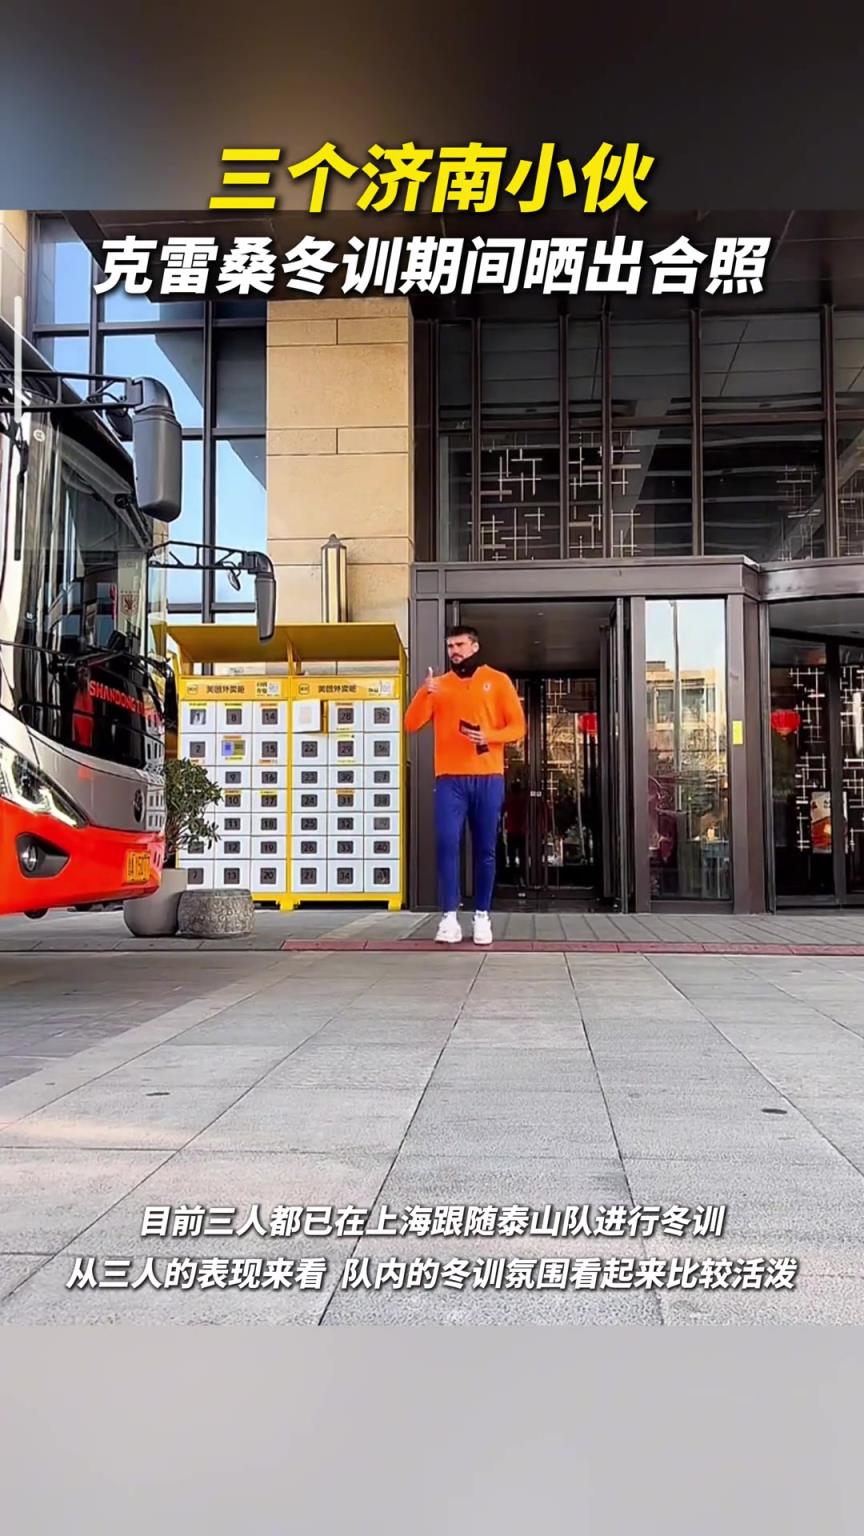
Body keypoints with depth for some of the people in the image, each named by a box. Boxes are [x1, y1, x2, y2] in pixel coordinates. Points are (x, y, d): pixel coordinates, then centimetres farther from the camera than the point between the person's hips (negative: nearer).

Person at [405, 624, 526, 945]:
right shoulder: (439, 685, 13)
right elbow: (412, 724, 4)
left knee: (485, 849, 1)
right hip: (450, 778, 1)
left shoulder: (498, 681, 8)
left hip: (488, 778, -1)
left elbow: (518, 726, 4)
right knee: (447, 844, -9)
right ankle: (449, 917, -7)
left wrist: (489, 736, -14)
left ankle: (482, 916, 8)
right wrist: (424, 692, -11)